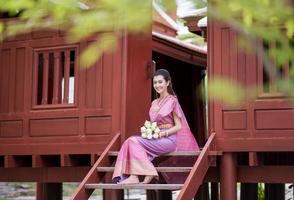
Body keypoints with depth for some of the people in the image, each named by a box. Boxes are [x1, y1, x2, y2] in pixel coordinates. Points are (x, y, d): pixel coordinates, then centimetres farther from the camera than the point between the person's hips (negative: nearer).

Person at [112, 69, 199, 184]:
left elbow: (179, 126, -6)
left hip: (168, 139, -6)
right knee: (131, 141, -21)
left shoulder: (172, 101, -2)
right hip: (155, 138, 6)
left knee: (134, 141, -24)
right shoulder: (154, 103, 18)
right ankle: (147, 175, -32)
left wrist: (162, 133, -17)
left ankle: (134, 177, -27)